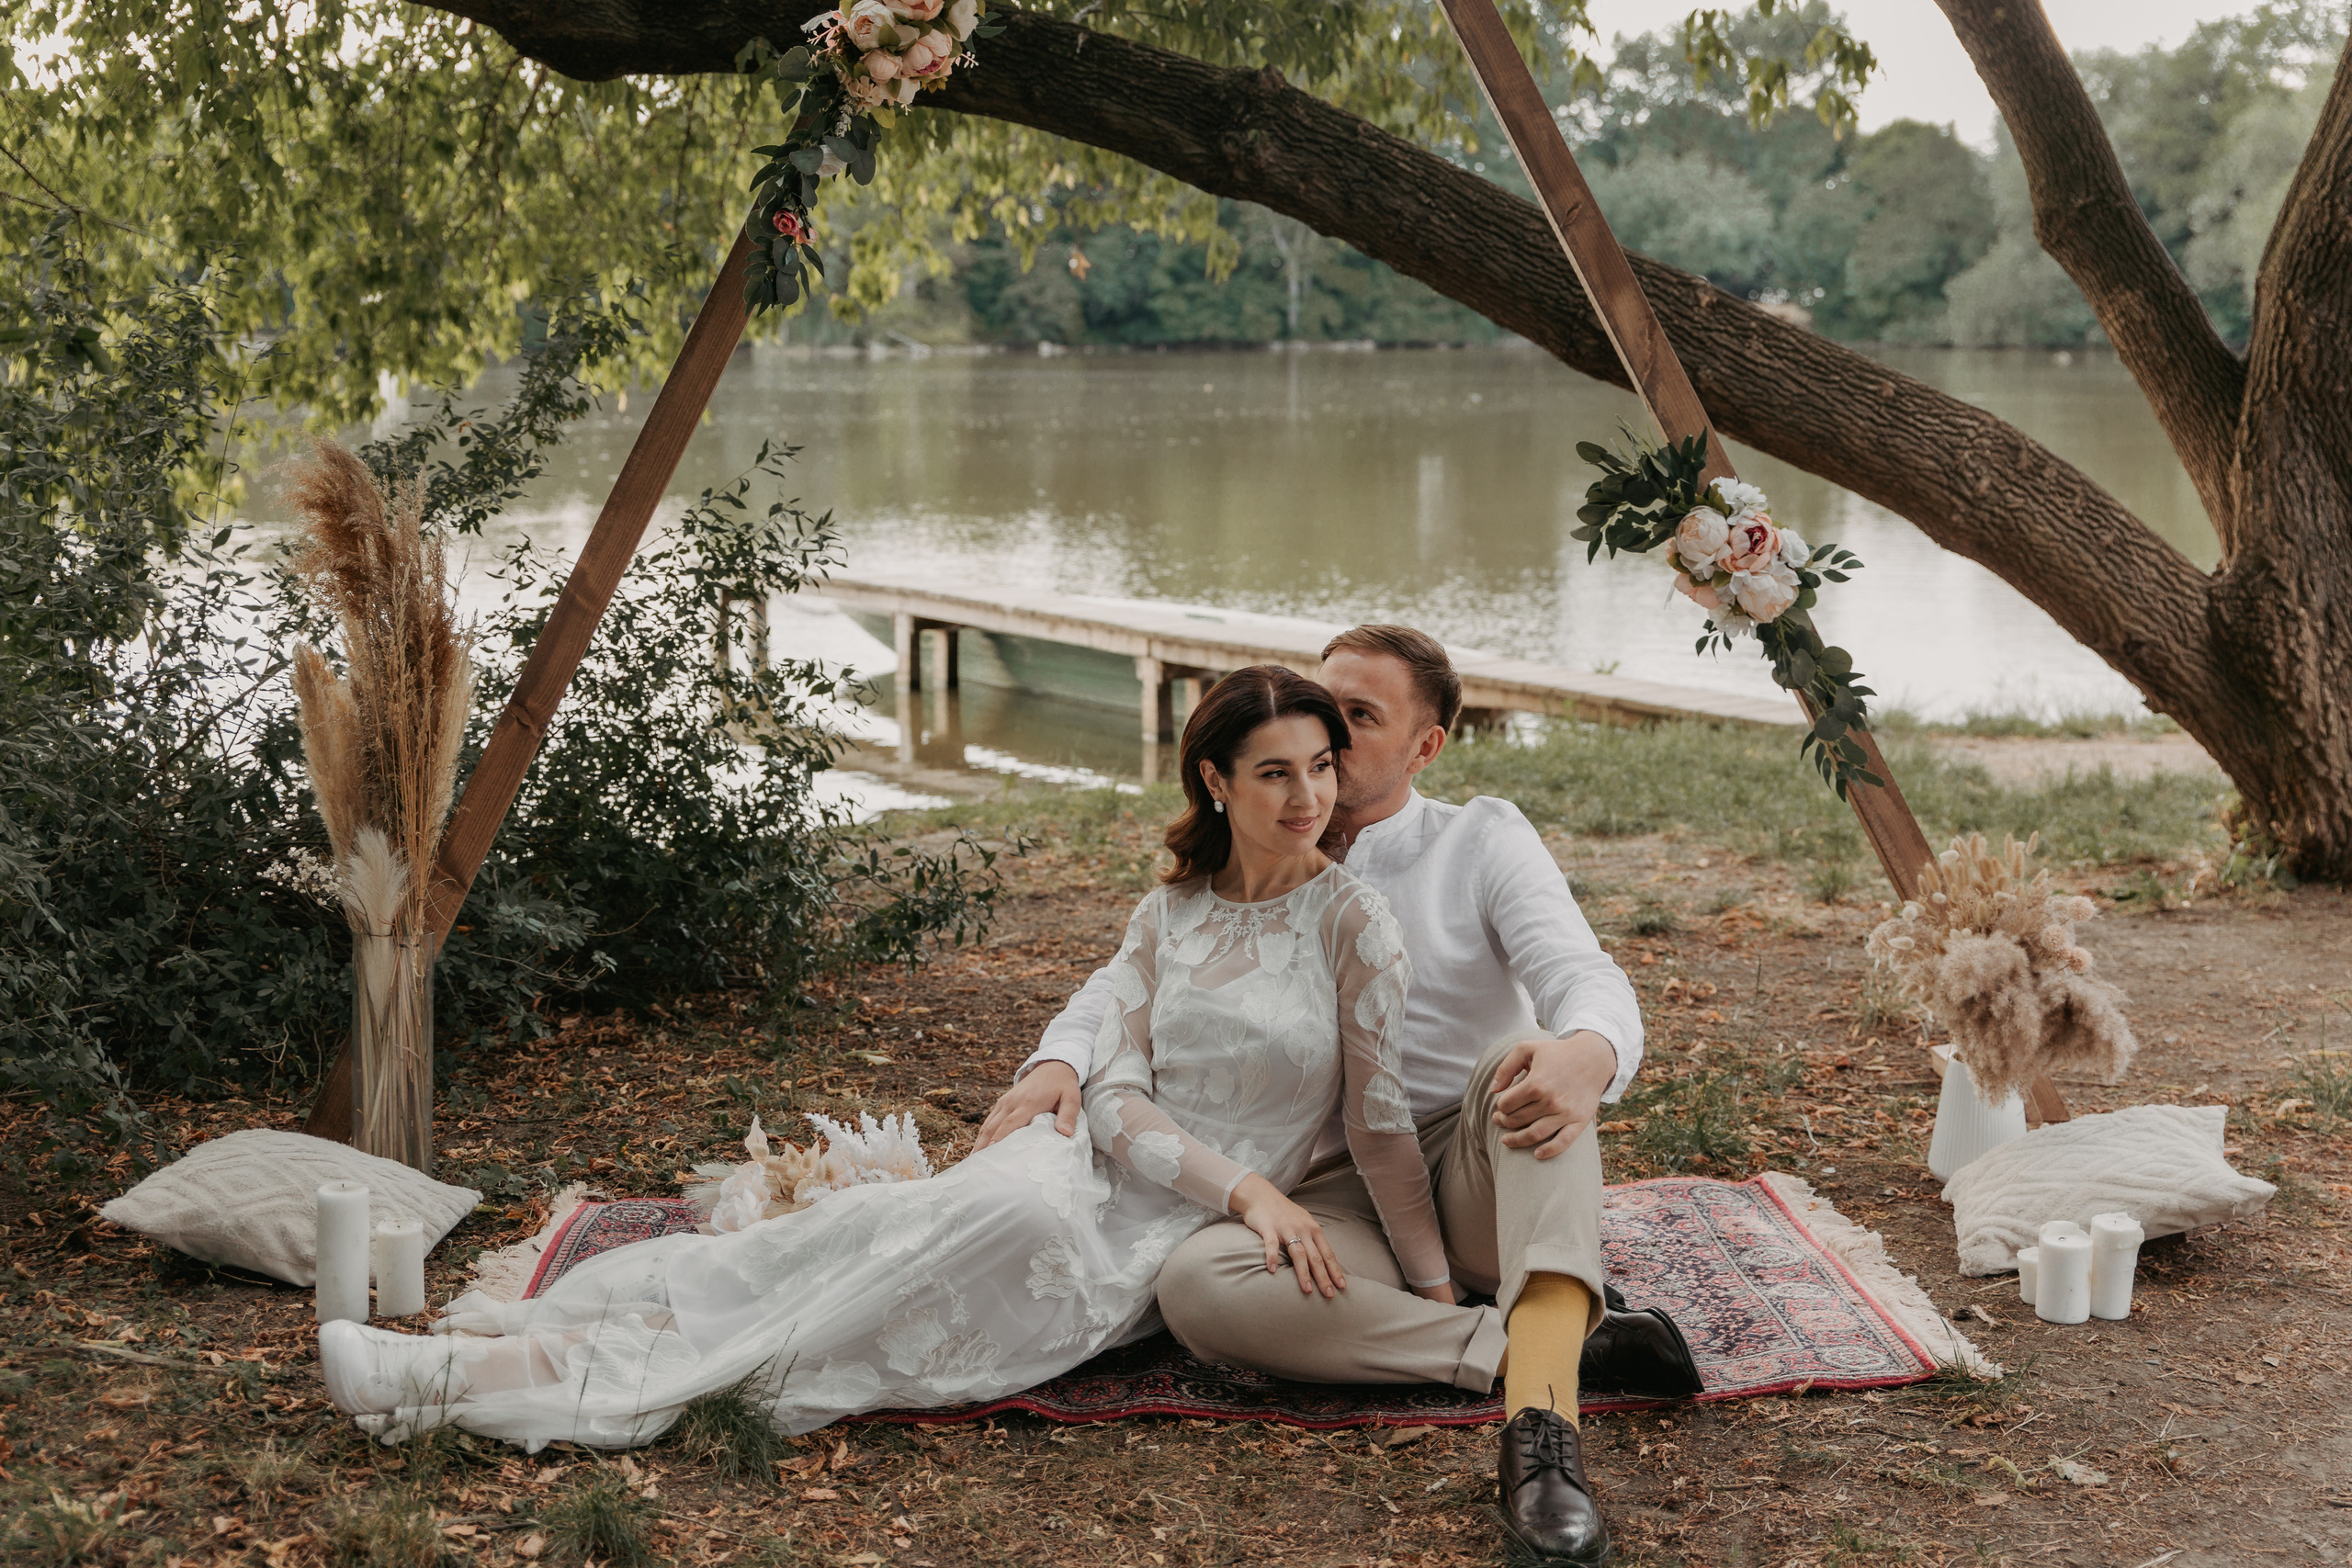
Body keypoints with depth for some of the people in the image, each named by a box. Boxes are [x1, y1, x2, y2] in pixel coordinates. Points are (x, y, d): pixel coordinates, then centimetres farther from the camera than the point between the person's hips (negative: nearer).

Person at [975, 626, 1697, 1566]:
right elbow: (1132, 977, 10)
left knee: (1528, 1060, -34)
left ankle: (1541, 1408, -50)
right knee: (1198, 1283, -31)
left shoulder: (1482, 839, 4)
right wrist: (1060, 1060, -15)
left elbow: (1586, 978, -12)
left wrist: (1589, 1055, -39)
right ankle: (1572, 1346, -29)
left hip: (1480, 1181, -1)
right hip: (1340, 1198, 2)